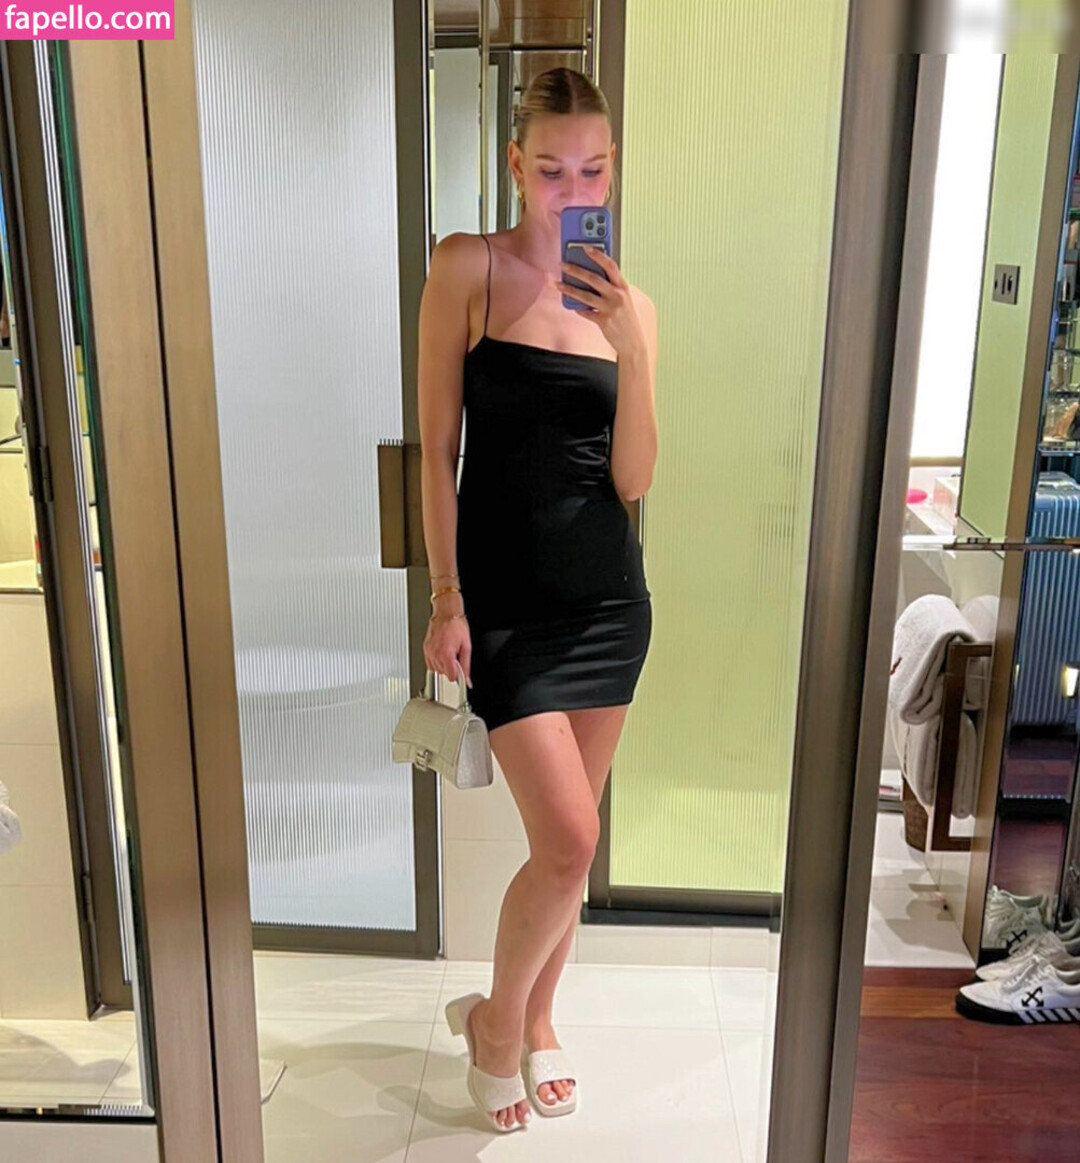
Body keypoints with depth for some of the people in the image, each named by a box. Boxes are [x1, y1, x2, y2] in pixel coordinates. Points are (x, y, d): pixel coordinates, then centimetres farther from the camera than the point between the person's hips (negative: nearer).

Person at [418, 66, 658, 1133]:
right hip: (506, 597, -4)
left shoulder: (627, 305, 5)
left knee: (571, 839, 13)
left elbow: (633, 480, -2)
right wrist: (445, 598, -9)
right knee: (567, 843, -10)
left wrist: (632, 347, -15)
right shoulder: (468, 267, -5)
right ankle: (494, 1020, 20)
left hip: (610, 596, 4)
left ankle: (537, 1020, 36)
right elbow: (436, 447, -5)